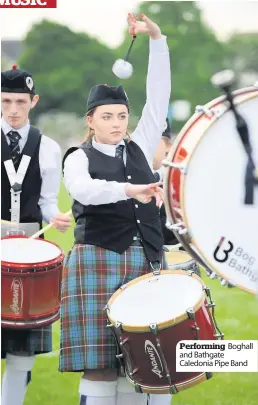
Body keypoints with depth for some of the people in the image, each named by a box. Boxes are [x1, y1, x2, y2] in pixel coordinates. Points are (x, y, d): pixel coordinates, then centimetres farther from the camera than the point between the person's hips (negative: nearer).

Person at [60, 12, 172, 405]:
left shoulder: (139, 148, 15)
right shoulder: (78, 159, 2)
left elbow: (159, 98, 8)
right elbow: (83, 189, -21)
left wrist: (156, 36, 1)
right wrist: (130, 190, -37)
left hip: (144, 264, 4)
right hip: (98, 263, -4)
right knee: (100, 364, -9)